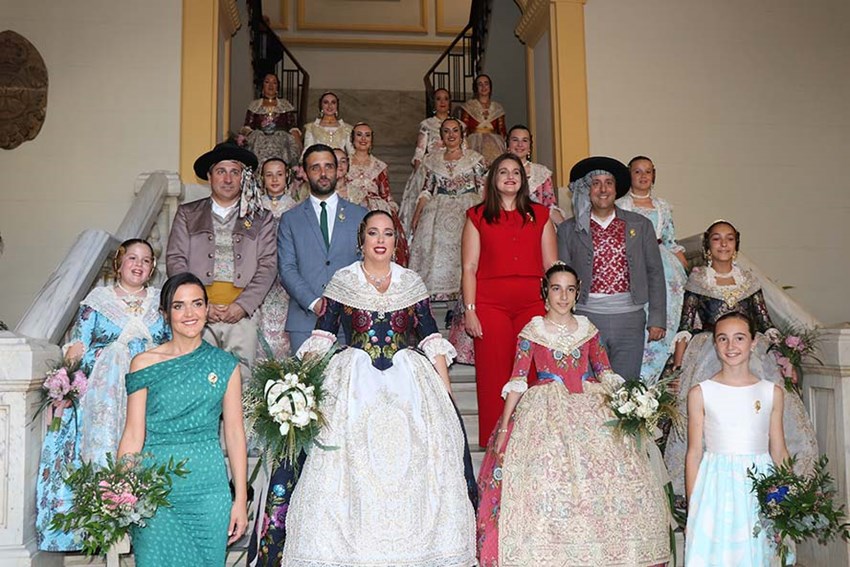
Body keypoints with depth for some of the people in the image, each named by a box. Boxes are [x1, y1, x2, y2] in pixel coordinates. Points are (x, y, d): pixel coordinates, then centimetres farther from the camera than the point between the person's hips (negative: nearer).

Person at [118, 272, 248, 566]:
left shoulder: (225, 365, 3)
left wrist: (241, 499, 1)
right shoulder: (144, 364, 1)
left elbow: (234, 433, 3)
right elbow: (133, 435, -1)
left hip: (209, 489, 1)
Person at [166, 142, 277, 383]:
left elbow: (268, 266, 5)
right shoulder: (187, 214, 16)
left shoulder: (261, 219, 14)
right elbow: (175, 261, 7)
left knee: (240, 377, -7)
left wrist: (242, 305, -8)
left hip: (243, 312, 0)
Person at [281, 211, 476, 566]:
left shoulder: (412, 283, 8)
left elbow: (431, 337, 6)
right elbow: (322, 335, 1)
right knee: (349, 470, -5)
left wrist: (445, 390, -1)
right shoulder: (342, 281, 5)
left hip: (407, 381, 1)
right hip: (354, 382, -1)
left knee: (413, 467, -2)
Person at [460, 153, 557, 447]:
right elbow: (469, 268, 4)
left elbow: (551, 266, 12)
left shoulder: (540, 215, 15)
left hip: (534, 305, 1)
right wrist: (469, 310, -5)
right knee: (494, 376, -1)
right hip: (491, 305, -1)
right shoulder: (478, 216, 10)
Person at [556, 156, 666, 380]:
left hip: (629, 318, 1)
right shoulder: (569, 230, 6)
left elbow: (655, 273, 10)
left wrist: (657, 319, 4)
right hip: (586, 318, -1)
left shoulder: (641, 225, 10)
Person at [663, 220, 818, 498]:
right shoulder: (697, 279, 7)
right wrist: (677, 366, -5)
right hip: (708, 359, -3)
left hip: (753, 356, 3)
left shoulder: (748, 279, 14)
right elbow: (685, 326, 3)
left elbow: (766, 323, 13)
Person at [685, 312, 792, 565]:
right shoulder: (700, 393, 0)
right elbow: (694, 453, 2)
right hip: (716, 487, -1)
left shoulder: (773, 392, 6)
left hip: (760, 486, 2)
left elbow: (779, 452, 10)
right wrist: (691, 506, 0)